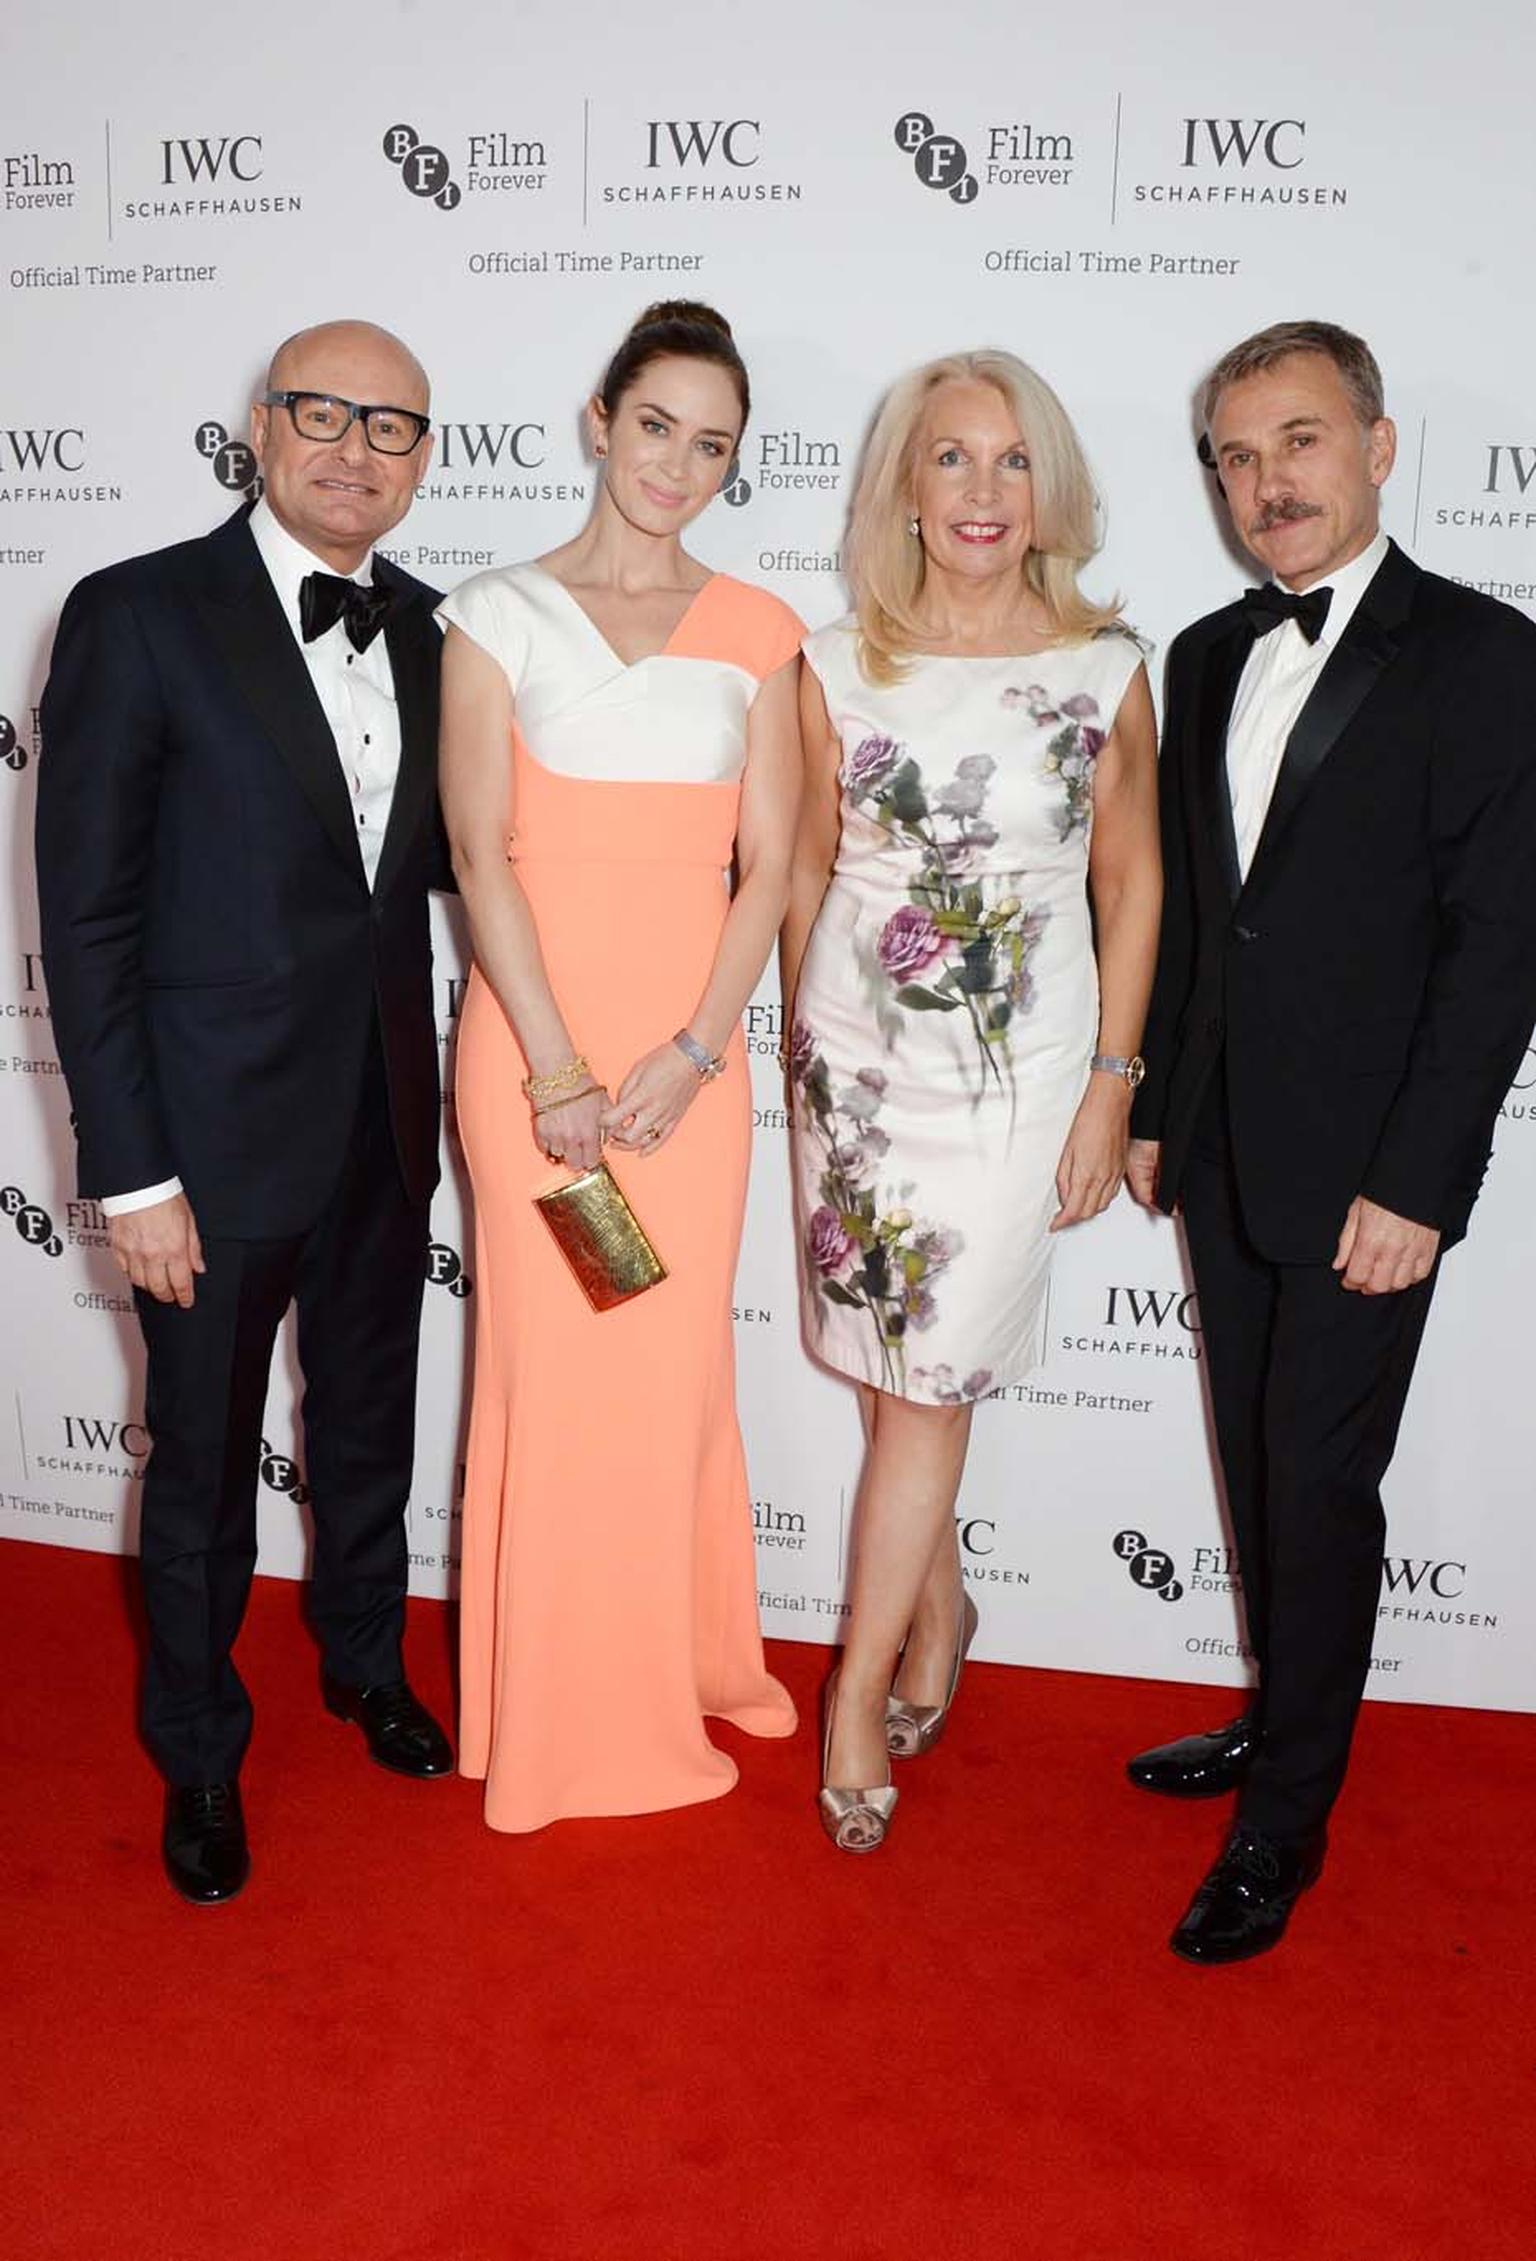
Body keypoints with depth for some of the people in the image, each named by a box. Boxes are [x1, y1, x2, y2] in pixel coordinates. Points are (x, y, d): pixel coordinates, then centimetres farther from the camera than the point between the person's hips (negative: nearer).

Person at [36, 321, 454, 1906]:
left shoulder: (421, 630, 2)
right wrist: (131, 1175, -16)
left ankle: (366, 1660, 48)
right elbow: (85, 914, -14)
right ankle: (199, 1756, 36)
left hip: (385, 1123, 5)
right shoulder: (138, 616, -13)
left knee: (369, 1428, 22)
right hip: (217, 1133, -4)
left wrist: (427, 1088, -1)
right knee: (203, 1465, 13)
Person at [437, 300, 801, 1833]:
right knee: (551, 1353, 3)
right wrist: (557, 1067, -13)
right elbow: (479, 850, -6)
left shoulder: (755, 633, 8)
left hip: (691, 1038, 2)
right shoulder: (499, 615, 2)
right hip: (533, 1027, -2)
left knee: (678, 1357, 8)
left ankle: (680, 1669, 28)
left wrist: (692, 1051, -9)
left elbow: (767, 862, 3)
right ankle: (562, 1710, 20)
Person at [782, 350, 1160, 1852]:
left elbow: (1130, 881, 1)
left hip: (1016, 1068, -2)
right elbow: (809, 863, 9)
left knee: (927, 1380, -1)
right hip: (853, 1053, 2)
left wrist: (1111, 1084, -1)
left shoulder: (1104, 668, -3)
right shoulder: (837, 667, 0)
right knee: (892, 1370, 11)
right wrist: (804, 1046, 11)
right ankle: (940, 1609, 36)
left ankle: (861, 1692, 14)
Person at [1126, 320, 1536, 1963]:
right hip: (1223, 1152, 6)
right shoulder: (1207, 657, 10)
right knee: (1258, 1463, 16)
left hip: (1364, 1170, -6)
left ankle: (1284, 1824, 16)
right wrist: (1153, 1107, 13)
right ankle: (1286, 1718, 36)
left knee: (1320, 1483, 1)